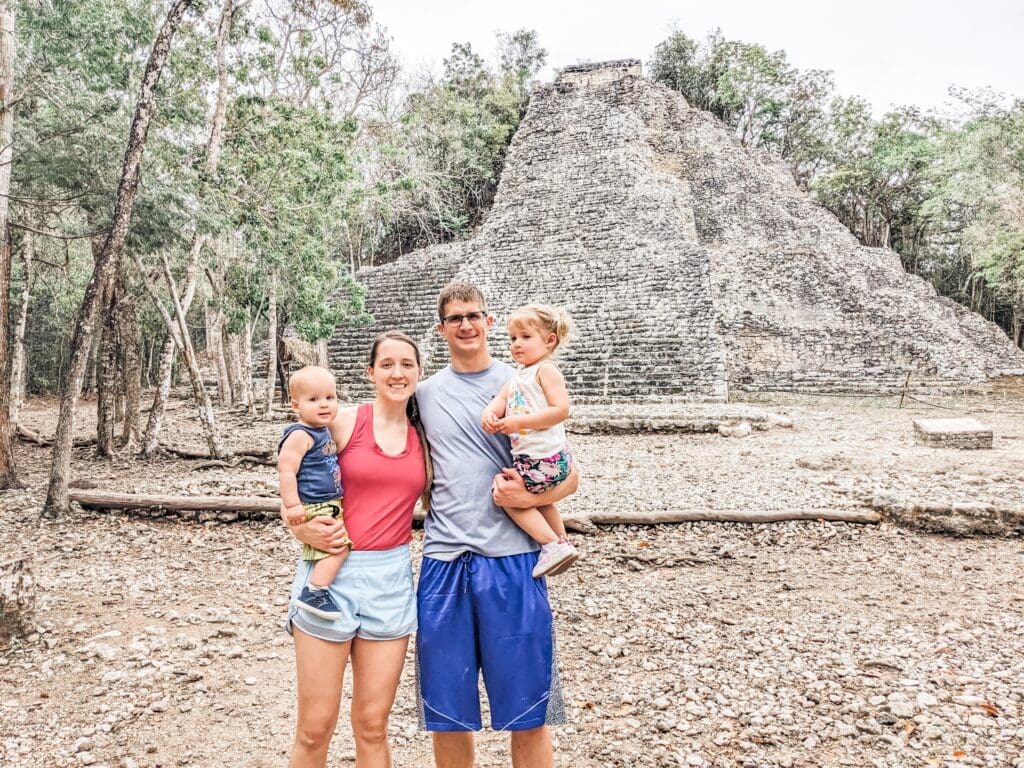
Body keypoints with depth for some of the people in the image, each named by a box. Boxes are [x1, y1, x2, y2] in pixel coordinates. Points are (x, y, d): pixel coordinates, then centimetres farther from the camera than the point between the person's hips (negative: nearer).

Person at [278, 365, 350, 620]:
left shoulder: (323, 431, 11)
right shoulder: (300, 435, -17)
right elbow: (286, 469, -22)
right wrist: (292, 504, -26)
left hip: (329, 506, 10)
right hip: (313, 509, -10)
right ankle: (314, 593, -13)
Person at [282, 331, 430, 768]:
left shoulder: (423, 439, 8)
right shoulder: (342, 423, -4)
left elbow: (431, 504, 16)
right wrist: (306, 531, -18)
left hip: (392, 579, 3)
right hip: (331, 573, -3)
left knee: (372, 726, 11)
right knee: (314, 729, 5)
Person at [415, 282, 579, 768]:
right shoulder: (426, 393, 10)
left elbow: (569, 476, 3)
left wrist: (527, 496, -14)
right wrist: (427, 513, 3)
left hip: (511, 558, -2)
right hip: (444, 559, 3)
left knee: (528, 709, 5)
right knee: (446, 710, 11)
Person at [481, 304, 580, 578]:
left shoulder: (546, 369, -13)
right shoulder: (518, 374, 13)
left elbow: (561, 410, -23)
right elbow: (501, 398, 3)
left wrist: (518, 422, -25)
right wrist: (489, 413, -20)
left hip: (544, 459, -10)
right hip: (529, 458, 10)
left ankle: (553, 545, 1)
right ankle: (561, 544, 47)